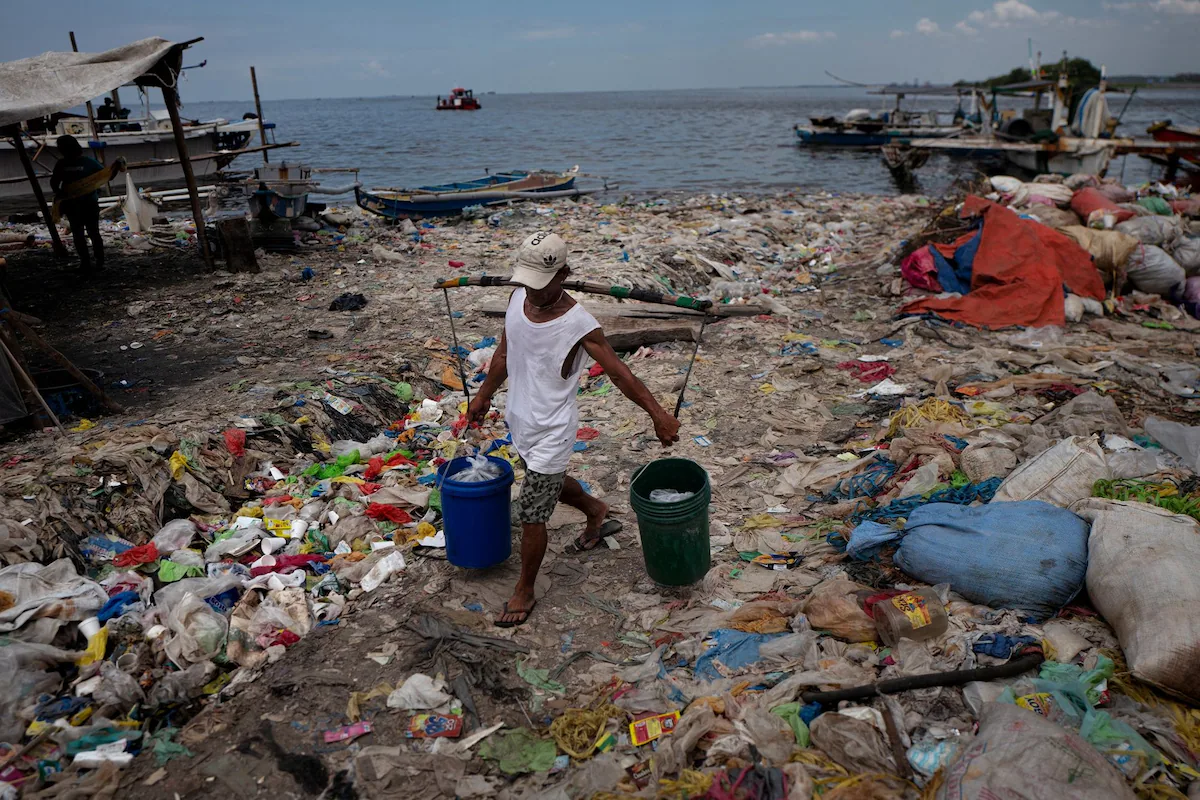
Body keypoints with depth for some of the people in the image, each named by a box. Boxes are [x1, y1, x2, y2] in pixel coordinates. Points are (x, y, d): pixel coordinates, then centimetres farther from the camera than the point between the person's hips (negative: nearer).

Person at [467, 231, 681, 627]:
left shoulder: (578, 324, -25)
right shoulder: (519, 298, -7)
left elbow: (619, 372, -18)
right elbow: (504, 353, 9)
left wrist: (659, 415, -18)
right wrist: (484, 396, 19)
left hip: (551, 432, -7)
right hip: (520, 421, 7)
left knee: (531, 515, 3)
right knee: (549, 485, 29)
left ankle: (524, 593, 25)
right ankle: (595, 511, 58)